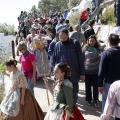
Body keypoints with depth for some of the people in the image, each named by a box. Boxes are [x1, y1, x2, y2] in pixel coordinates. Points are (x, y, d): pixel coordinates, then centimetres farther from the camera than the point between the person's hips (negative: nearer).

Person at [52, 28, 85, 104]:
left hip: (74, 75, -1)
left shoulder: (75, 43, -6)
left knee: (74, 94, 11)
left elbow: (80, 59, -4)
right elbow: (54, 60, 7)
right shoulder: (57, 45, 1)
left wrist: (82, 73, -4)